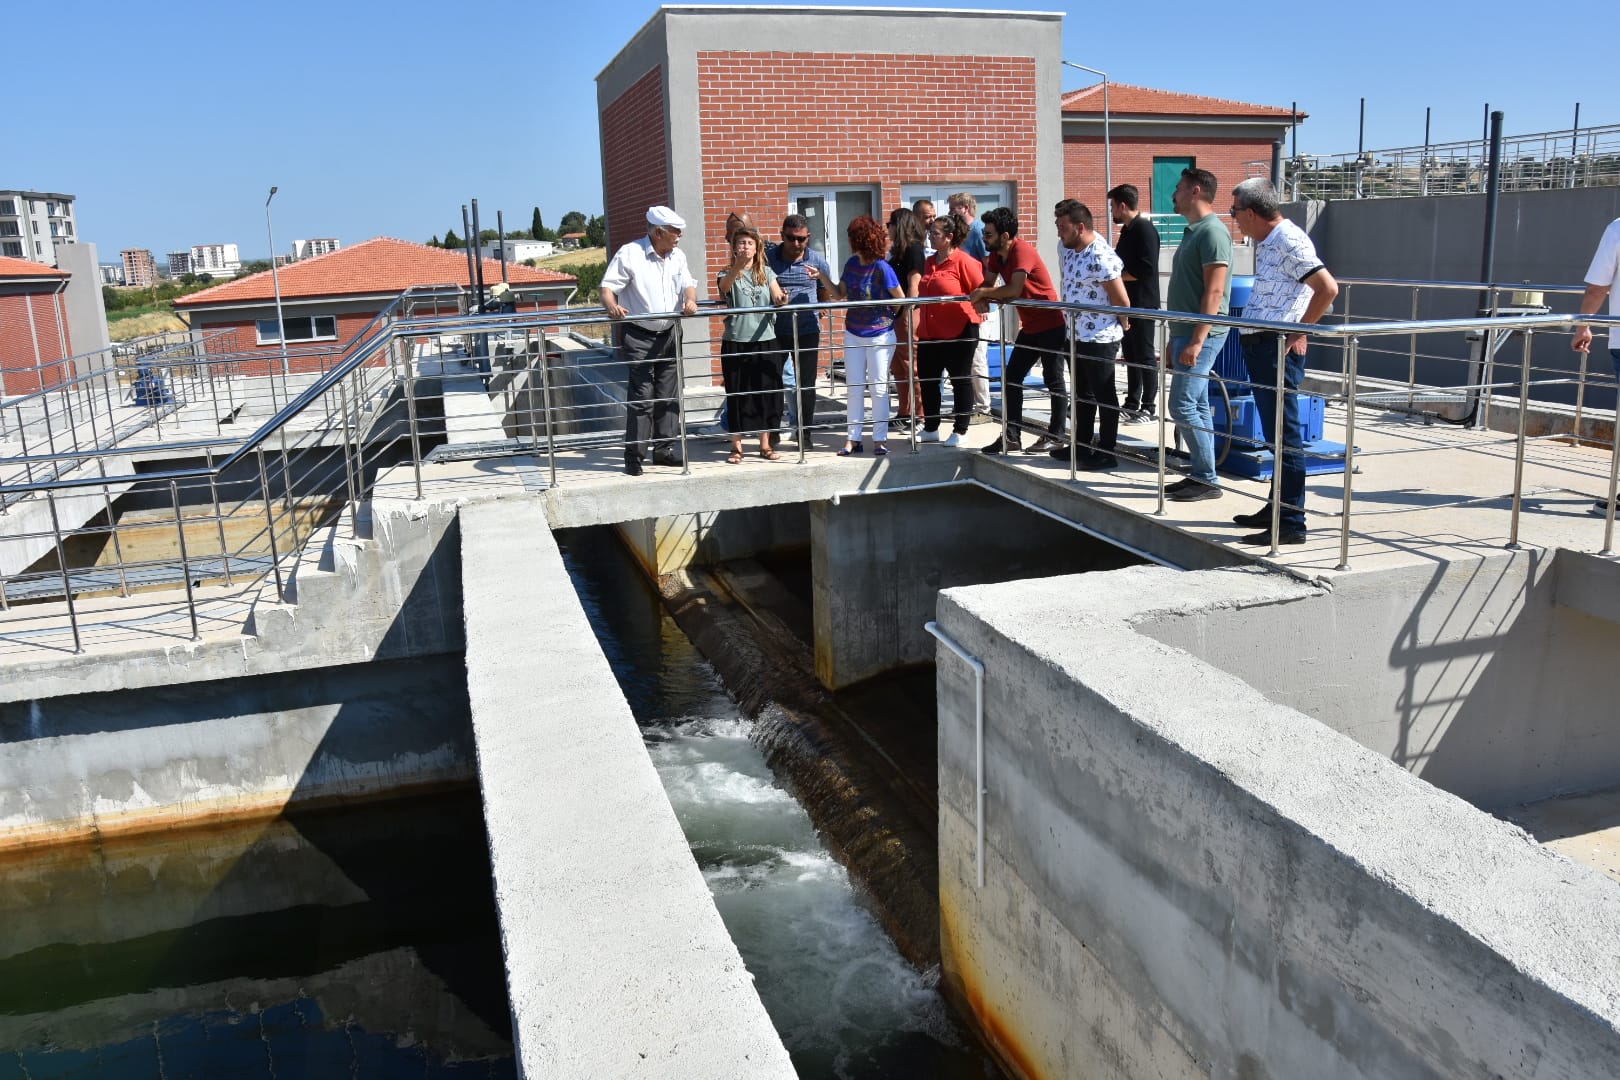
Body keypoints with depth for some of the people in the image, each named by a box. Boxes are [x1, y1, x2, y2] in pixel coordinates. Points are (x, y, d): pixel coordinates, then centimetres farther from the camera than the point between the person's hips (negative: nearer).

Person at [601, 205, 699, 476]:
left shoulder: (677, 255, 9)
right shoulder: (629, 254, -9)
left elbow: (688, 284, 8)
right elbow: (608, 288, -11)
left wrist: (690, 300, -16)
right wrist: (612, 307, -32)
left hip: (670, 333, 6)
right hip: (639, 335, -6)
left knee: (668, 394, 10)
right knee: (641, 396, -8)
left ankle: (663, 448, 21)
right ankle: (634, 455, -2)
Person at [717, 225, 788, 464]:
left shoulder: (767, 272, 11)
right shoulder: (728, 273, 2)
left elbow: (778, 297, -1)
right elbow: (724, 287, -22)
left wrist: (782, 299, -26)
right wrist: (737, 266, -41)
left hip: (765, 340, 2)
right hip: (735, 341, -2)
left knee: (767, 392, 5)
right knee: (737, 394, 1)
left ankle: (765, 444, 17)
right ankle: (736, 446, 11)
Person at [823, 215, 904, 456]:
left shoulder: (882, 268, -18)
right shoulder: (852, 263, 1)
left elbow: (900, 299, -11)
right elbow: (840, 293, 10)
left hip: (879, 335, -6)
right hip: (853, 334, 6)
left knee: (878, 387, 4)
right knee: (854, 387, 9)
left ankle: (880, 438, 12)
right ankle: (854, 439, 15)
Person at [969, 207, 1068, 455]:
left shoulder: (1022, 250, -21)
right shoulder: (996, 254, 5)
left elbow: (1014, 289, -31)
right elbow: (988, 282, 10)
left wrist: (983, 293, -18)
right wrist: (981, 299, -14)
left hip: (1050, 325, -9)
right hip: (1029, 327, 9)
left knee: (1054, 381, 1)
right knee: (1011, 378, 7)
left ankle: (1055, 436, 10)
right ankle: (1012, 436, 12)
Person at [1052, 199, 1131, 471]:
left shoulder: (1101, 258, -23)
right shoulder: (1069, 250, 5)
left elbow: (1122, 301, -18)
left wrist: (1123, 325, -2)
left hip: (1100, 338, -9)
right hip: (1076, 336, 9)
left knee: (1104, 396, 1)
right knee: (1082, 394, 18)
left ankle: (1106, 453, 9)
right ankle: (1082, 446, 29)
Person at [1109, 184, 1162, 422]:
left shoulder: (1145, 230, -14)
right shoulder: (1128, 230, 14)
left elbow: (1145, 270, -22)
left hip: (1142, 304, -9)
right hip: (1127, 303, 9)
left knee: (1145, 355, -3)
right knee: (1130, 354, 13)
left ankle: (1149, 407, 4)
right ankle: (1132, 403, 21)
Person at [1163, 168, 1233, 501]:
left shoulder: (1212, 231, -13)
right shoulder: (1193, 231, 17)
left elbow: (1214, 292, -20)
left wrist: (1196, 340, -24)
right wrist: (1175, 341, 21)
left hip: (1201, 334, -10)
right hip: (1186, 332, 10)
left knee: (1183, 406, -10)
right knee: (1197, 406, 11)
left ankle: (1207, 480, -3)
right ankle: (1200, 475, 16)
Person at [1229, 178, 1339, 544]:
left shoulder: (1290, 242, -15)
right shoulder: (1268, 242, 15)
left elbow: (1327, 288, -22)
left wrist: (1299, 332, -15)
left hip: (1278, 349, -10)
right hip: (1260, 346, 10)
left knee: (1285, 436, -7)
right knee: (1275, 434, 17)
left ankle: (1290, 523, -3)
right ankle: (1277, 507, 27)